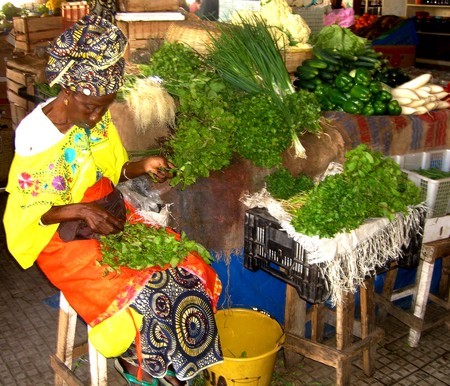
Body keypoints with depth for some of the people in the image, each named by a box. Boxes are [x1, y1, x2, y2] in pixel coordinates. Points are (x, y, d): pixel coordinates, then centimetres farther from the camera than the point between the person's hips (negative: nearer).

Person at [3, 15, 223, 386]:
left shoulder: (98, 116, -3)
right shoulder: (35, 136, -20)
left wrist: (143, 166, -11)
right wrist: (80, 210, -31)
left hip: (112, 216, 6)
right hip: (64, 236, -6)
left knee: (188, 271, -9)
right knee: (142, 294, -23)